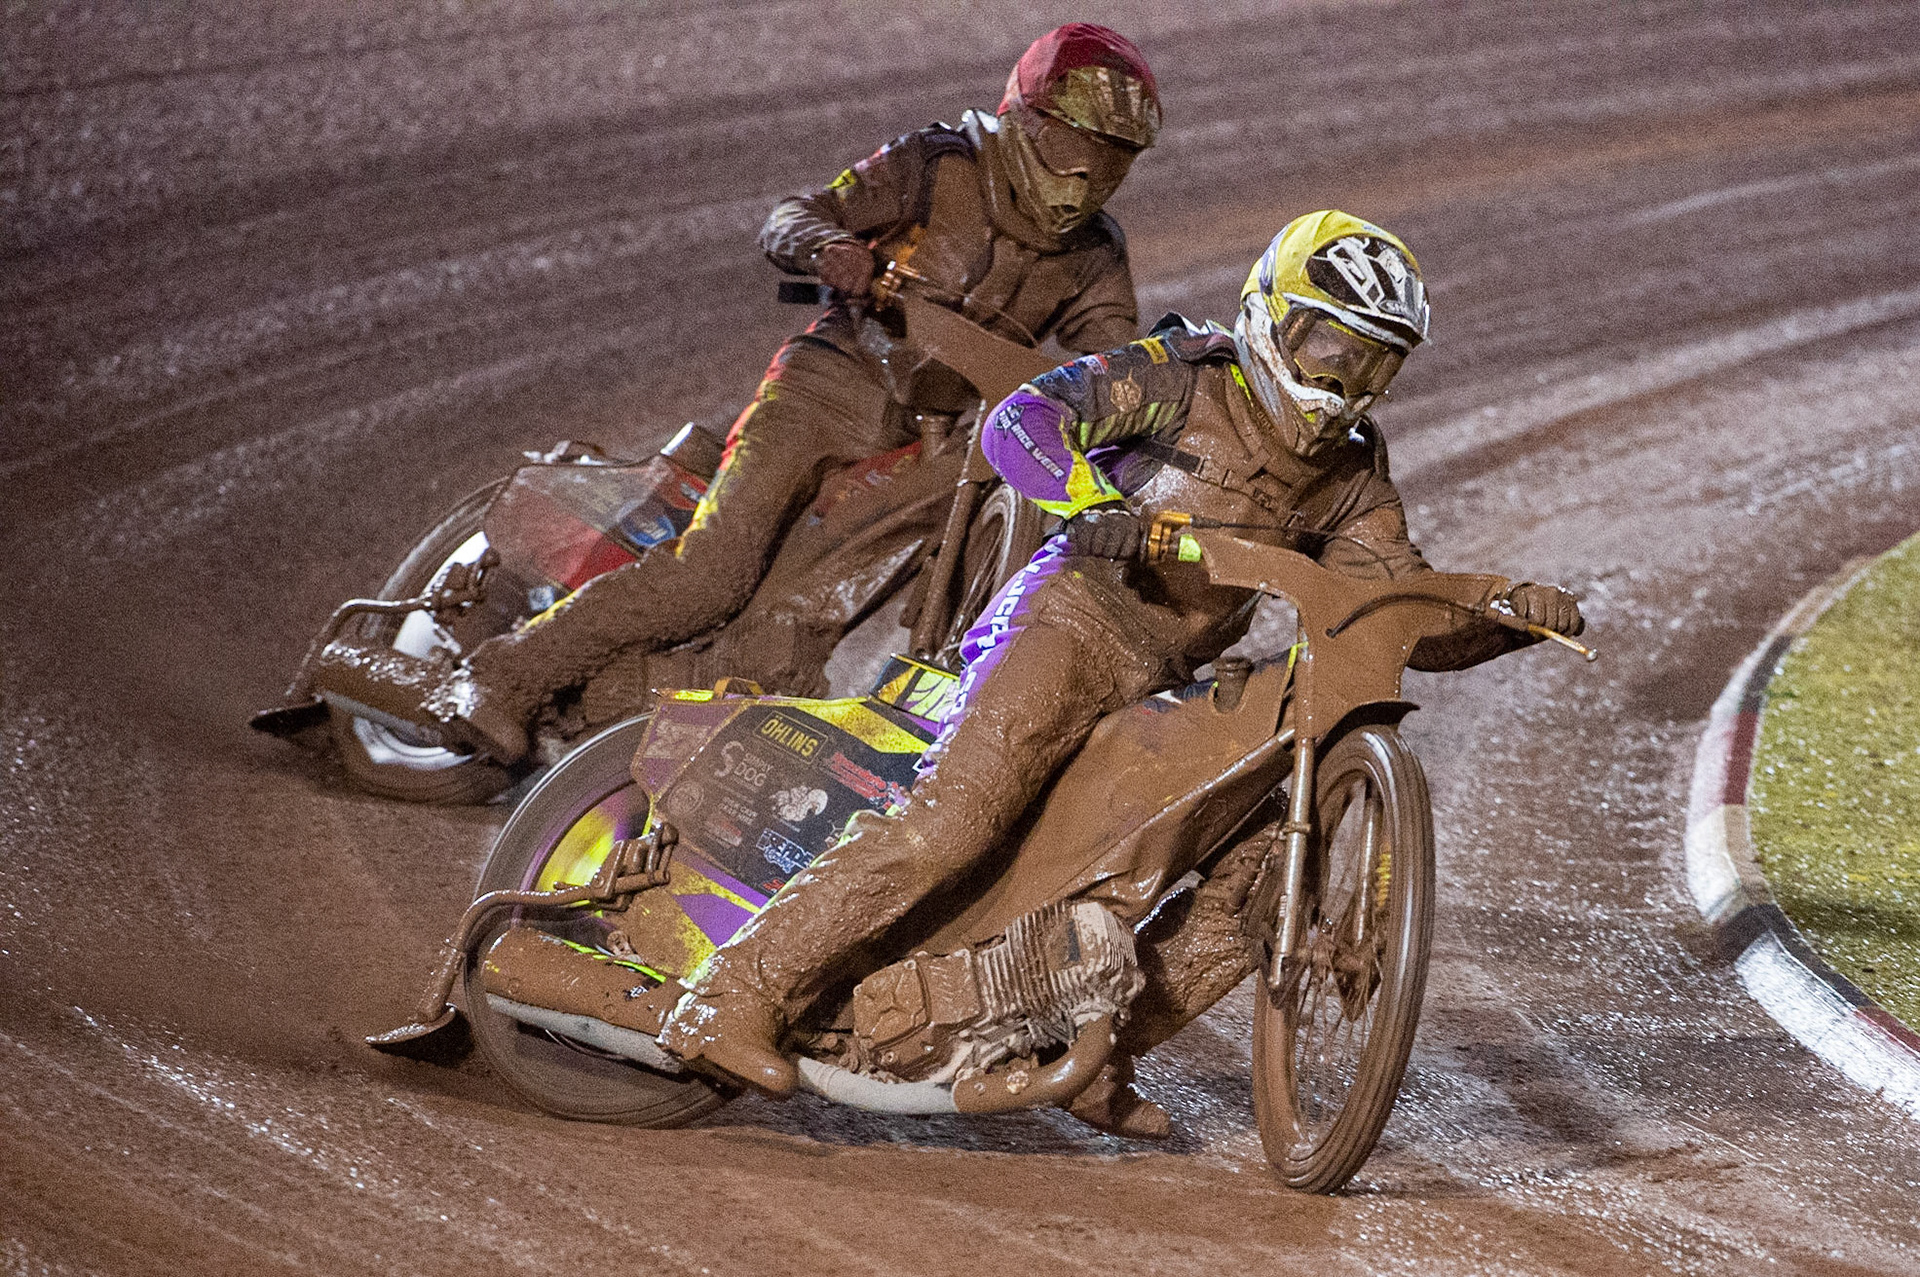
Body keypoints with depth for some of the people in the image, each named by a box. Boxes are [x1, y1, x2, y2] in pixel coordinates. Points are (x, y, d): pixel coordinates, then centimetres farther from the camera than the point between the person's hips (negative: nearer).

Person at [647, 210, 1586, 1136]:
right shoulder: (1184, 376, -3)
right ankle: (733, 1001, -28)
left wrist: (1515, 612, -8)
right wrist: (1093, 498, -34)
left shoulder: (1350, 479, 15)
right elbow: (1021, 421, -15)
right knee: (953, 818, -26)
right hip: (1077, 617, -7)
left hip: (1173, 683, 7)